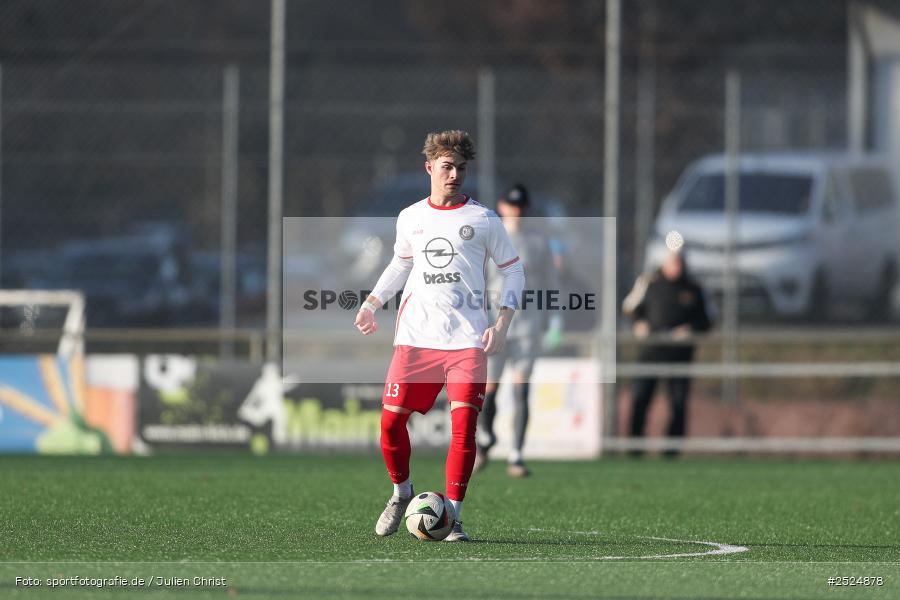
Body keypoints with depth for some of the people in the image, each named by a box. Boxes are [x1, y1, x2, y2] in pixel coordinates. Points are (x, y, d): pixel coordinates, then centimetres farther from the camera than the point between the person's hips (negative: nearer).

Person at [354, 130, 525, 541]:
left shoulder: (483, 220, 3)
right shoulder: (410, 219, 11)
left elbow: (513, 270, 8)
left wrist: (503, 321, -5)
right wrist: (372, 302, 14)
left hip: (467, 341, -3)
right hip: (415, 337, 3)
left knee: (463, 426, -12)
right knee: (391, 420, -3)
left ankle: (452, 517, -4)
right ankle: (401, 492, 23)